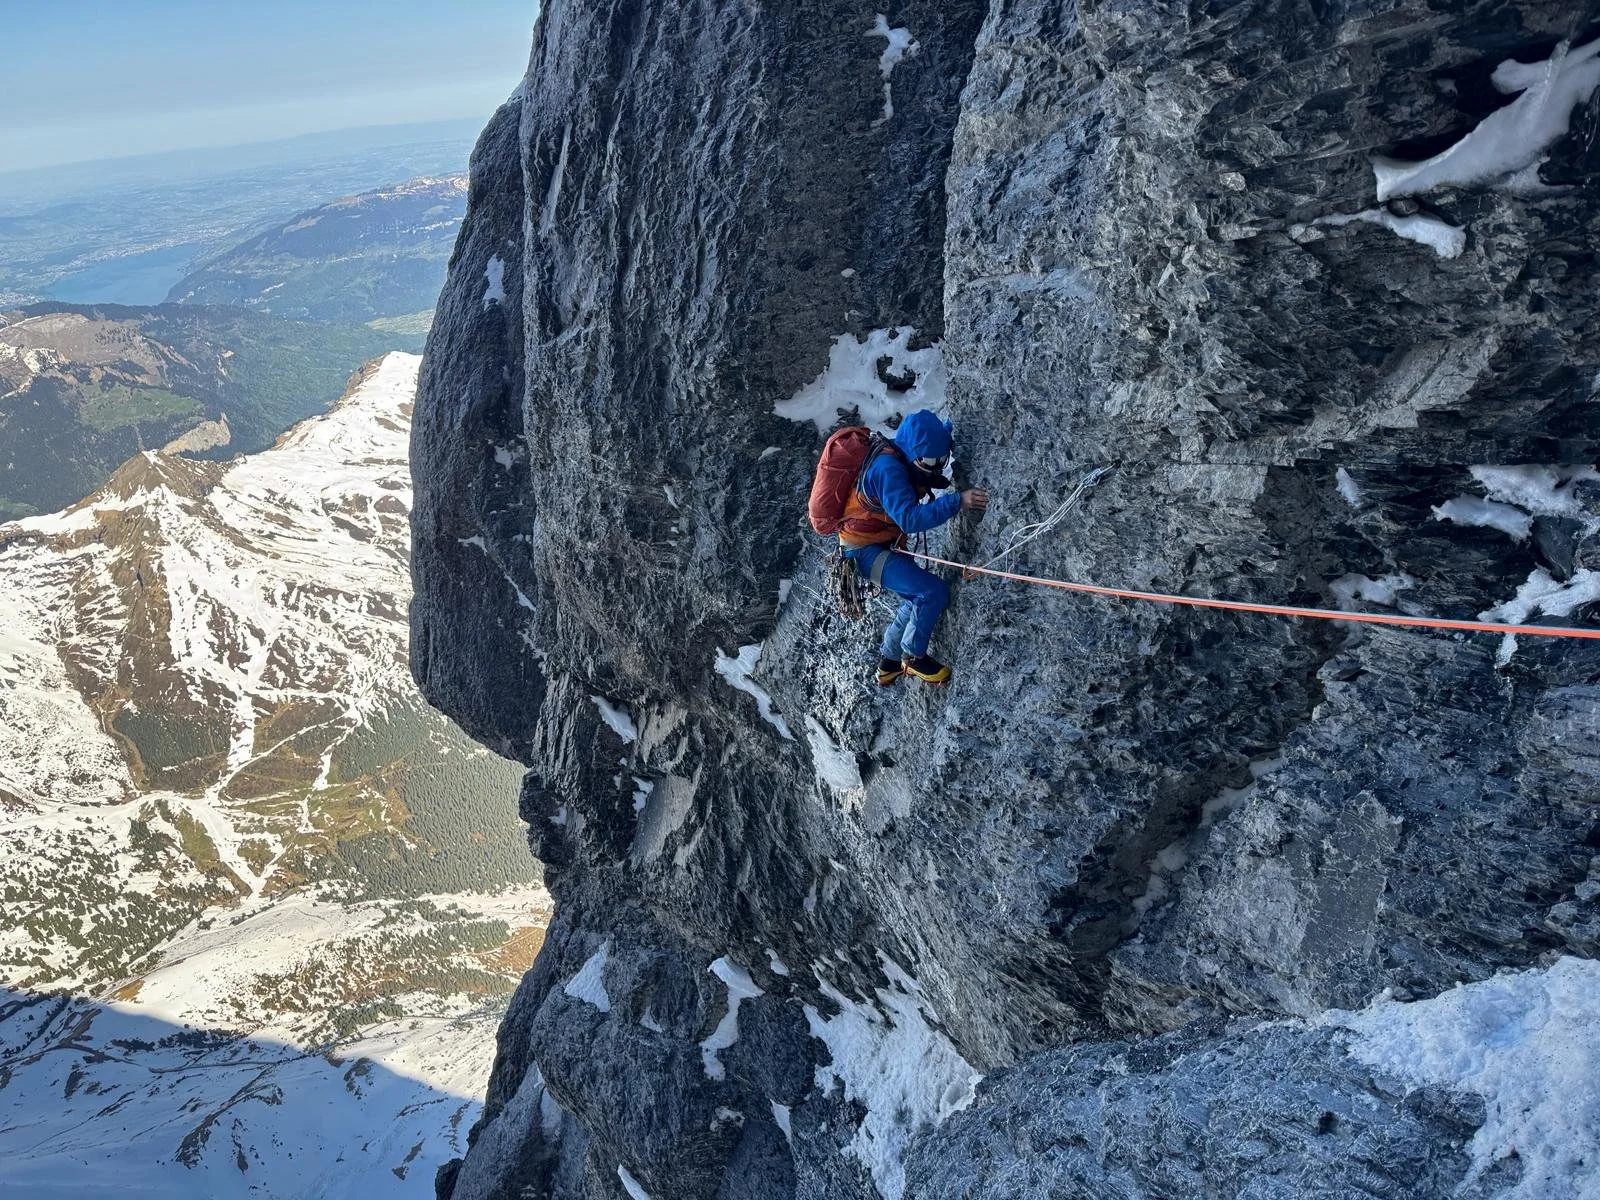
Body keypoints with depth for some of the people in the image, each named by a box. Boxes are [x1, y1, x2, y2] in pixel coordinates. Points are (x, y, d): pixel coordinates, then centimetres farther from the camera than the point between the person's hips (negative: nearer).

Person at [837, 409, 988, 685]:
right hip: (865, 550, -10)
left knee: (919, 598, 23)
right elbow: (909, 518, -37)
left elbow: (931, 479, 17)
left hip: (881, 545, 10)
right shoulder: (887, 467, -28)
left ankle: (888, 664, 35)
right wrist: (958, 501, -41)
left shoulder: (902, 458, 1)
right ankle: (914, 657, 2)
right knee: (934, 592, -18)